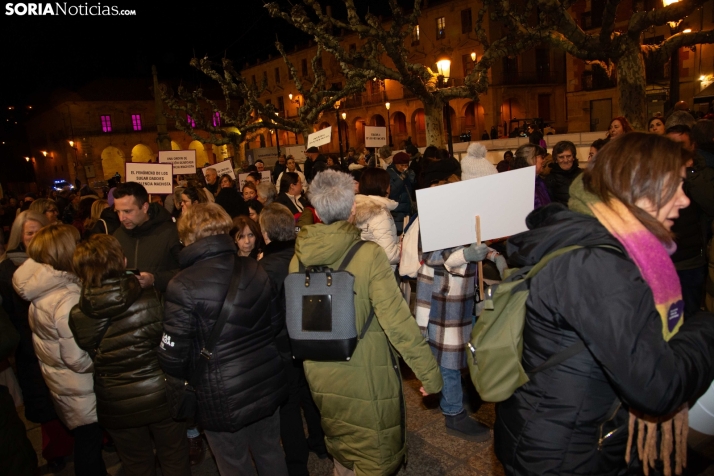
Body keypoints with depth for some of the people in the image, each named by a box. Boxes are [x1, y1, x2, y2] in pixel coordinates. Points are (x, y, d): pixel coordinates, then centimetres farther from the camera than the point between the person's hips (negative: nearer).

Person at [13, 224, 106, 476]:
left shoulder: (43, 289, -5)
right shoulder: (69, 299, -30)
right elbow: (78, 359, -28)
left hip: (58, 380, 8)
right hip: (80, 392, -8)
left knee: (86, 441, 27)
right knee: (89, 443, 12)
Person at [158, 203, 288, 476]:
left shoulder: (183, 286, -19)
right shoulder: (255, 271, -3)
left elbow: (173, 353, -16)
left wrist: (180, 381, 4)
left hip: (223, 397, -4)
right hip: (266, 384, 5)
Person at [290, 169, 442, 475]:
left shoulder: (299, 258, -7)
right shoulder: (368, 255, -21)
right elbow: (397, 320, -22)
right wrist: (428, 372, -12)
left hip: (320, 374, 5)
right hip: (367, 374, -4)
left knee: (340, 444, 29)